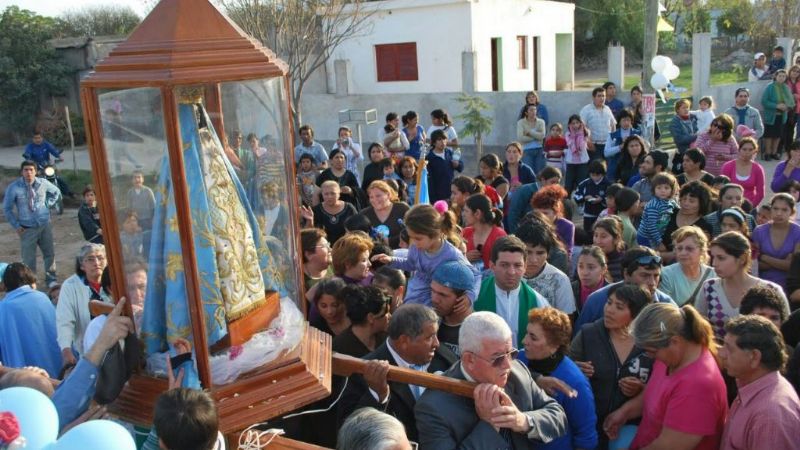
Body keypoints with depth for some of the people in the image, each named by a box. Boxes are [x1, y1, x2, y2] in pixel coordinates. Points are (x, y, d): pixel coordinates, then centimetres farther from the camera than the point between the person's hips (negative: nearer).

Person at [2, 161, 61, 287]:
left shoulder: (43, 183, -4)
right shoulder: (14, 187, -11)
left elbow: (56, 192, 18)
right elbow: (7, 208, 0)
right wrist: (16, 225, -2)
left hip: (45, 225, 3)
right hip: (27, 228, -2)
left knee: (49, 253, 11)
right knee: (28, 258, 3)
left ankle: (51, 279, 27)